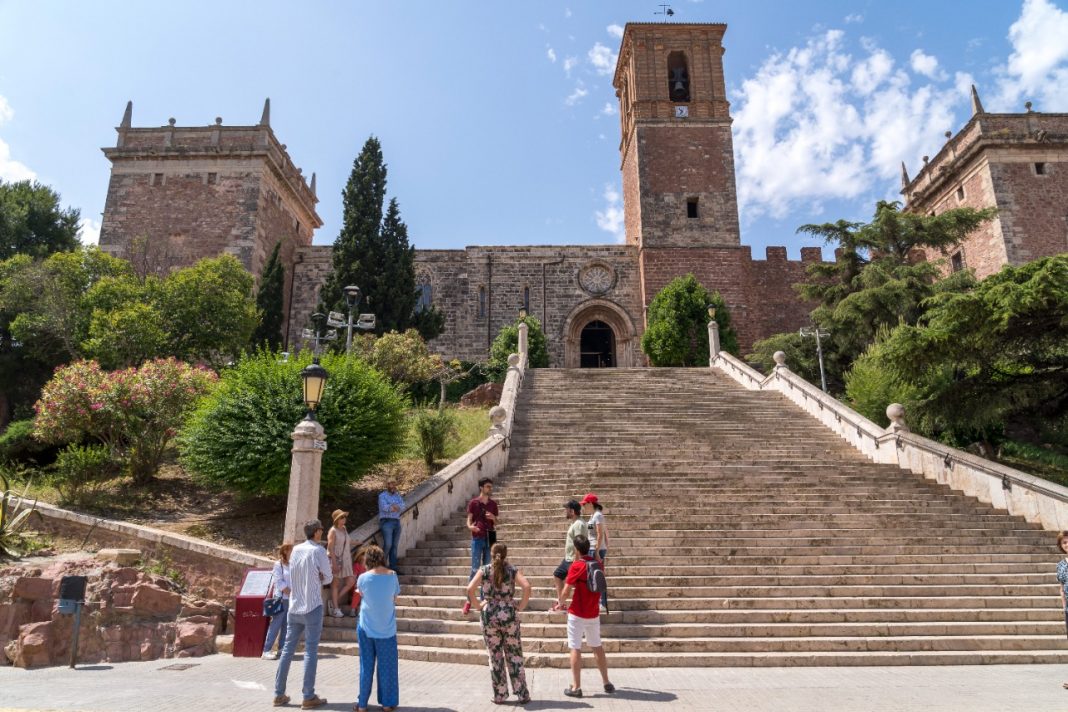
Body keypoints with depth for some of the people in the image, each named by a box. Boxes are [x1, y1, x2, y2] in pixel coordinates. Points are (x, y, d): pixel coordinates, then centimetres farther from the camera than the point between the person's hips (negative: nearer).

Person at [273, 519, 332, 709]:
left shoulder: (295, 549, 6)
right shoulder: (318, 551, -11)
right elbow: (328, 579, -4)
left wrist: (315, 579, 7)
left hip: (294, 607, 6)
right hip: (312, 607, -6)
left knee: (288, 649, 12)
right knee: (311, 651, -1)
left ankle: (279, 694, 16)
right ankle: (309, 697, 2)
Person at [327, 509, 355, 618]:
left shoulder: (344, 529, 11)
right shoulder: (333, 531, -11)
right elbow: (330, 548, -16)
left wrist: (350, 558, 15)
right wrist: (334, 563, -20)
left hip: (345, 559, 7)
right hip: (336, 559, -7)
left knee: (351, 581, 3)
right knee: (335, 584, 2)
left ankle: (334, 601, 16)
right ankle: (335, 609, 11)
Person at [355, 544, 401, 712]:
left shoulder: (363, 577, -11)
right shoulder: (392, 575, -8)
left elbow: (360, 593, 6)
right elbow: (395, 598, 0)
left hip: (366, 628, 0)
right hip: (387, 628, 0)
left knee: (366, 666, 11)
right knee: (386, 666, 11)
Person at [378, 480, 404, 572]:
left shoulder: (398, 495, 19)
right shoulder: (382, 495, 4)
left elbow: (402, 506, 3)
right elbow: (384, 507, -12)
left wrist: (393, 506, -14)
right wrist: (397, 507, -6)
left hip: (397, 522, 5)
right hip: (386, 521, -5)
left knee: (394, 546, 5)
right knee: (388, 544, -15)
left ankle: (393, 567, 9)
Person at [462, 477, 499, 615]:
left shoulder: (493, 504, 10)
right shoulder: (473, 503, -1)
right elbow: (469, 520, -1)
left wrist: (494, 518, -6)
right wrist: (470, 526, -23)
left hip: (490, 538, 4)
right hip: (477, 538, -4)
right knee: (475, 570, -4)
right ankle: (468, 600, 3)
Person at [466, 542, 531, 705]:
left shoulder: (484, 570, 0)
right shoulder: (512, 570, -1)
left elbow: (470, 589, -11)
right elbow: (526, 586, -14)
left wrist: (477, 606, 1)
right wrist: (521, 607, -5)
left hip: (489, 616, 0)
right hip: (509, 616, 0)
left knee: (495, 657, 10)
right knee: (514, 656, 9)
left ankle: (499, 696, 16)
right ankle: (522, 694, 11)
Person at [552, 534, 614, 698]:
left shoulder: (577, 566, -16)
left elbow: (566, 592, -14)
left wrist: (560, 603, 8)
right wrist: (563, 601, 16)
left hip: (577, 615, -6)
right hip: (593, 614, 6)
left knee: (575, 649, 2)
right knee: (597, 647, 16)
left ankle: (576, 687, 5)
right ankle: (607, 683, 23)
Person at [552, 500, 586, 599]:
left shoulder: (578, 524, -20)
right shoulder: (574, 523, 12)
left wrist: (575, 561, -27)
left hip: (574, 561, -11)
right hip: (567, 559, 11)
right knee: (557, 575, 20)